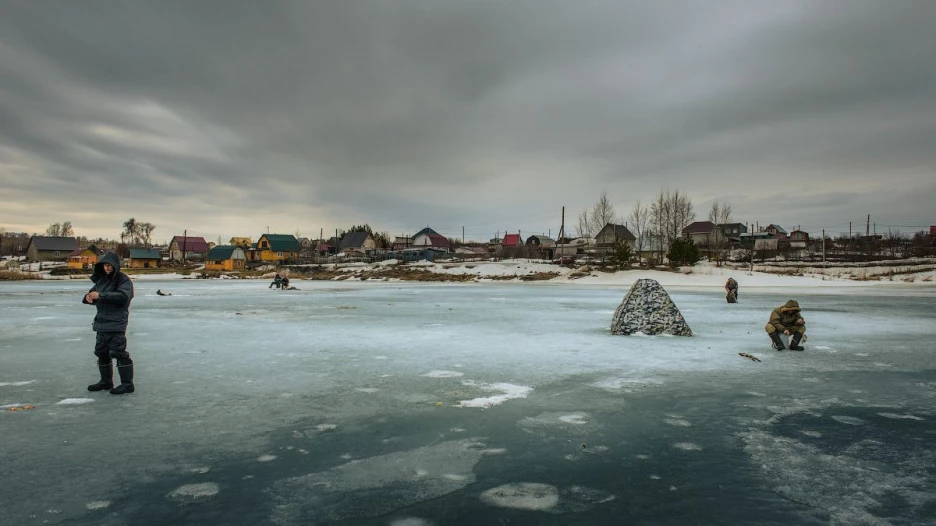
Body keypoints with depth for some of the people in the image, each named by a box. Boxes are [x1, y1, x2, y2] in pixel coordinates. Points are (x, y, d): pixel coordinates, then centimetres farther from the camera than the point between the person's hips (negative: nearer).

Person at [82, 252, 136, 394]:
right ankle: (106, 381, 29)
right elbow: (93, 292, 18)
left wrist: (100, 295, -28)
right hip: (101, 321, 9)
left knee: (119, 352, -9)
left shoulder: (123, 279, -10)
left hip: (116, 323, -8)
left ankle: (127, 383, -4)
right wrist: (88, 297, -6)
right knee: (101, 352, 16)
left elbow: (123, 296, -25)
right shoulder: (101, 279, 13)